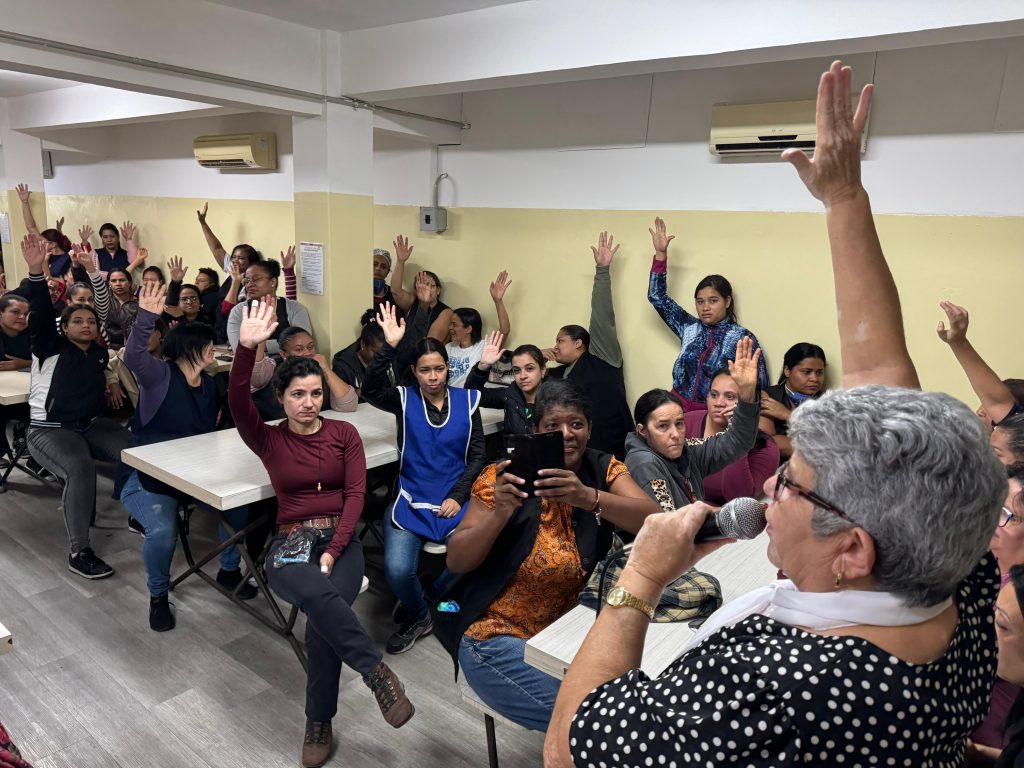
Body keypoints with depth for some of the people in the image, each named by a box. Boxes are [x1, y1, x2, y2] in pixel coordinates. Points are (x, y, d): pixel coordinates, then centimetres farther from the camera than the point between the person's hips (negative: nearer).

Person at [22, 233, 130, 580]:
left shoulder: (100, 353, 12)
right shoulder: (51, 347, -1)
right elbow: (40, 314, -16)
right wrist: (36, 271, -28)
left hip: (92, 425, 5)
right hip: (49, 430, -5)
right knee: (80, 468, -34)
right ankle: (79, 552, -26)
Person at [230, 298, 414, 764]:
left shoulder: (344, 433, 7)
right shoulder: (268, 440, 7)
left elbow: (356, 494, 0)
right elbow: (237, 404, -14)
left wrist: (333, 551, -13)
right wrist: (247, 347, -29)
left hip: (341, 541, 1)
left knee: (322, 621, -28)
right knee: (319, 595, -38)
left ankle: (319, 724, -7)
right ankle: (379, 674, -27)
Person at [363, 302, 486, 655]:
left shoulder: (467, 400, 5)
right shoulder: (405, 399, 2)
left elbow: (478, 455, 5)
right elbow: (370, 391, -19)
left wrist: (458, 496, -7)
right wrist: (390, 346, -29)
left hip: (455, 501, 1)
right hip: (411, 501, 0)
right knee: (397, 569, -23)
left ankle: (417, 606, 8)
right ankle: (418, 617, 13)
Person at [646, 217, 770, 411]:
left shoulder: (742, 337, -2)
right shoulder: (689, 327, 8)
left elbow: (760, 384, 0)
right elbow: (657, 296, 11)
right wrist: (660, 253, 6)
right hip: (679, 409, 3)